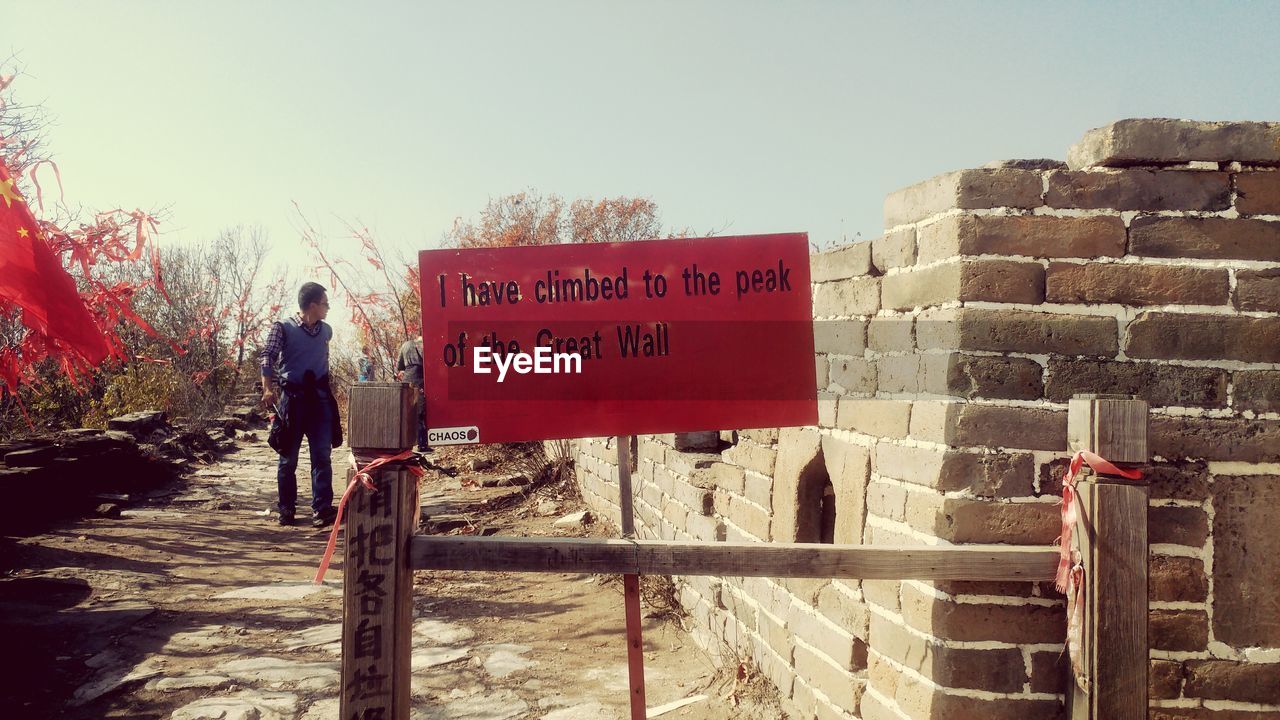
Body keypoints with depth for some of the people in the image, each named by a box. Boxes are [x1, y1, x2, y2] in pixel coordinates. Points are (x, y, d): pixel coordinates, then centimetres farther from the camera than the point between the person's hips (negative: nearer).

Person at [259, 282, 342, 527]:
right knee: (288, 458, 5)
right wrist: (268, 388, -26)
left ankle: (322, 509, -5)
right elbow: (268, 357, -12)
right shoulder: (283, 328, -4)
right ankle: (286, 509, 16)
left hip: (320, 397, 3)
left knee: (322, 455, -4)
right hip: (293, 397, -3)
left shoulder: (326, 331, 11)